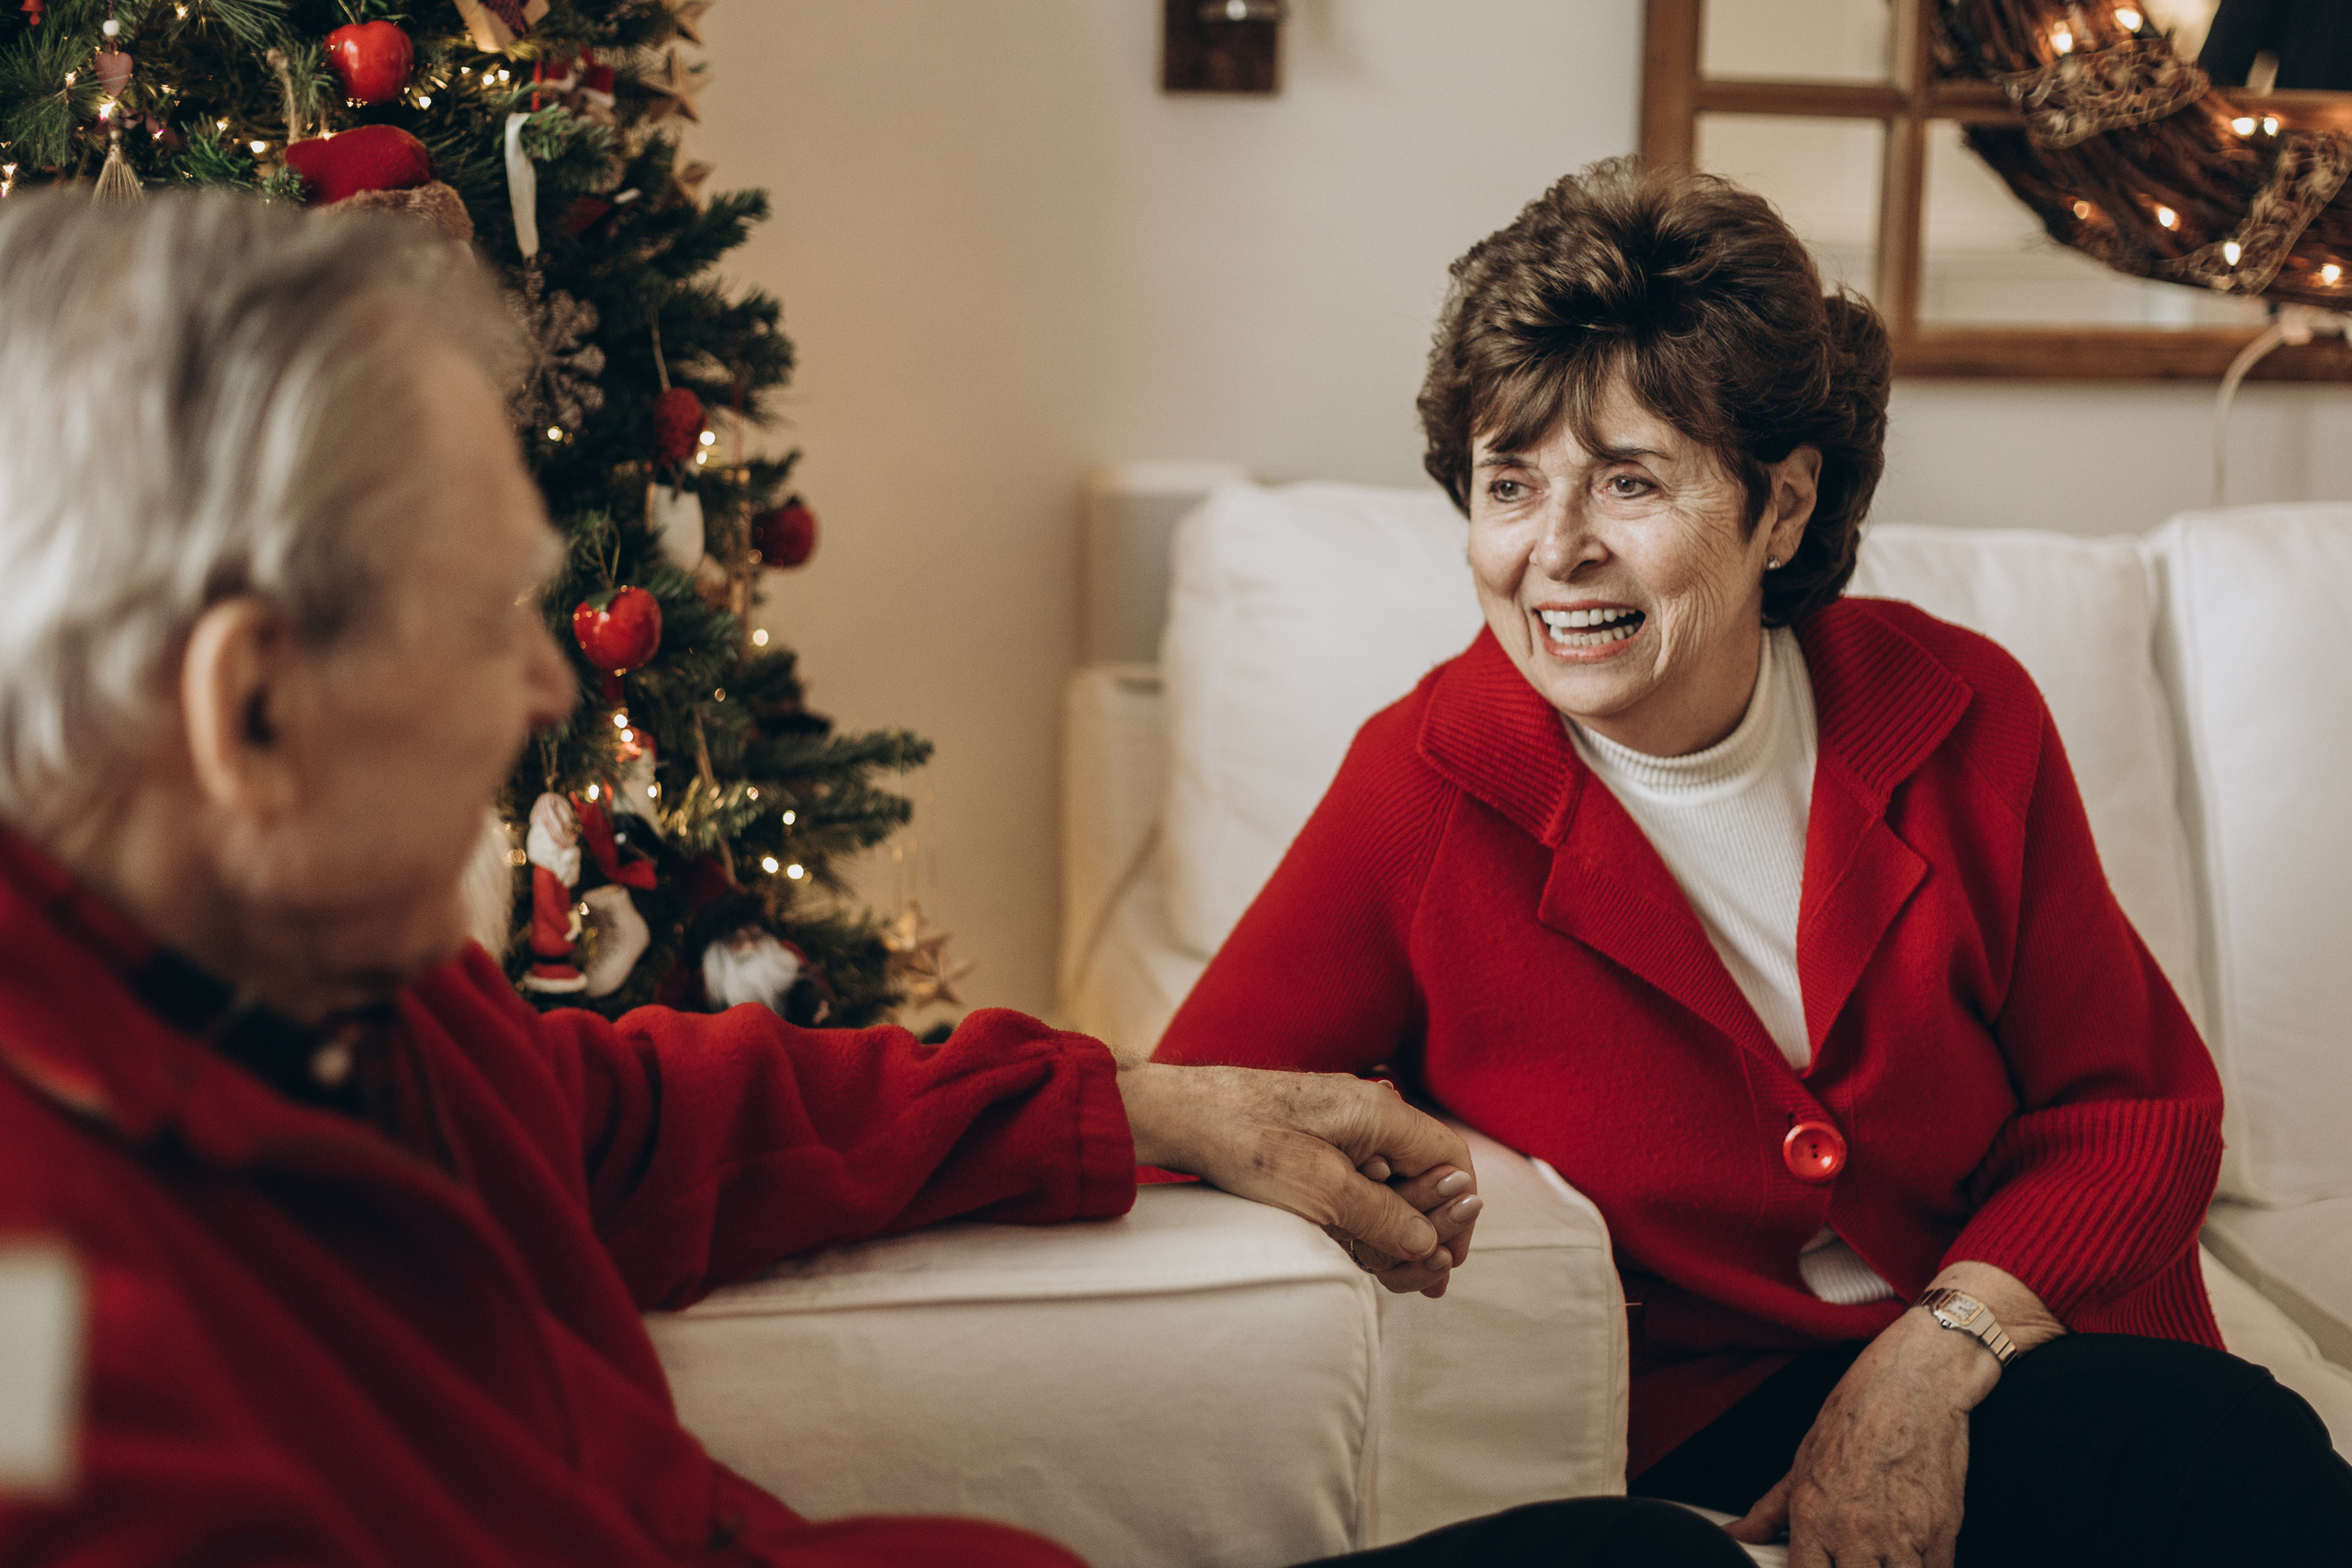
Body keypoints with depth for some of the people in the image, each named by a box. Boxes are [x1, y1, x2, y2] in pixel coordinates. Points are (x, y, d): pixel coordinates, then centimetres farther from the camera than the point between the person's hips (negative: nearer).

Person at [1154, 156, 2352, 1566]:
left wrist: (1934, 1358, -13)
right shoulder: (1427, 792, -8)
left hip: (2009, 1353, 4)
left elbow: (2140, 1111, 3)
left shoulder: (1957, 718, -2)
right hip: (1706, 1430, -4)